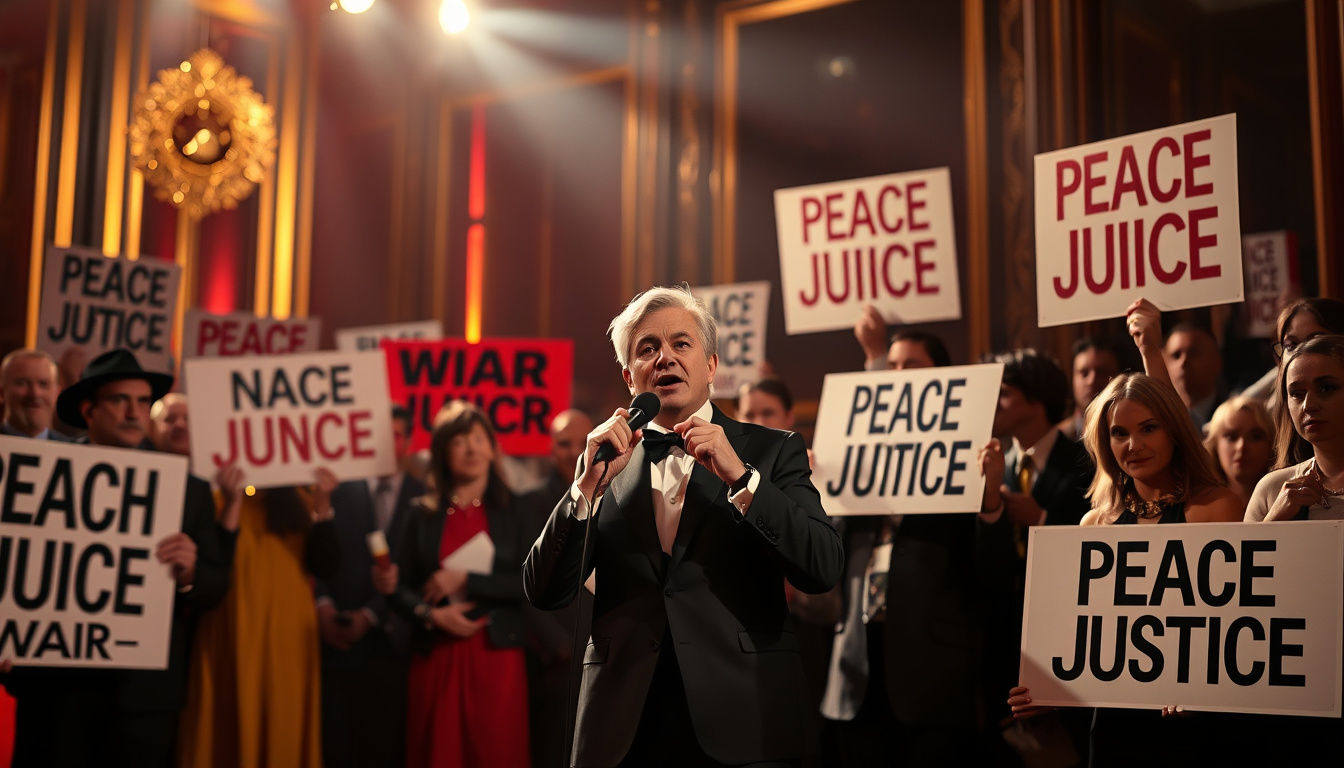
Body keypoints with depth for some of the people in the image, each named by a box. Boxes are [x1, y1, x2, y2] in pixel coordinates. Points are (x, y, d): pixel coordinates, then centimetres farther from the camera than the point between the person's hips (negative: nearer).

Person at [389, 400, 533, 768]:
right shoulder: (424, 514, 7)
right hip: (437, 654, 1)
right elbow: (401, 588, 7)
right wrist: (432, 614, -11)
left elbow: (531, 582, -4)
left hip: (497, 653, -1)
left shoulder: (513, 510, 4)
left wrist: (466, 580, -10)